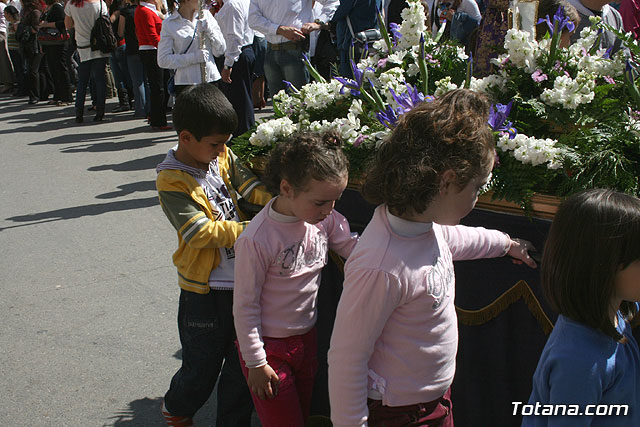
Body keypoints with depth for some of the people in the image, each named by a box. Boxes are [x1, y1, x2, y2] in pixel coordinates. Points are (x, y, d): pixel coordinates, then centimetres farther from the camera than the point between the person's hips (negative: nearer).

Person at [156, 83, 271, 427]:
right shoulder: (171, 180, -16)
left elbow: (251, 186, -1)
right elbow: (200, 232, -22)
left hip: (242, 279, 6)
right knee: (203, 365, 11)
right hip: (204, 289, -5)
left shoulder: (222, 156, 2)